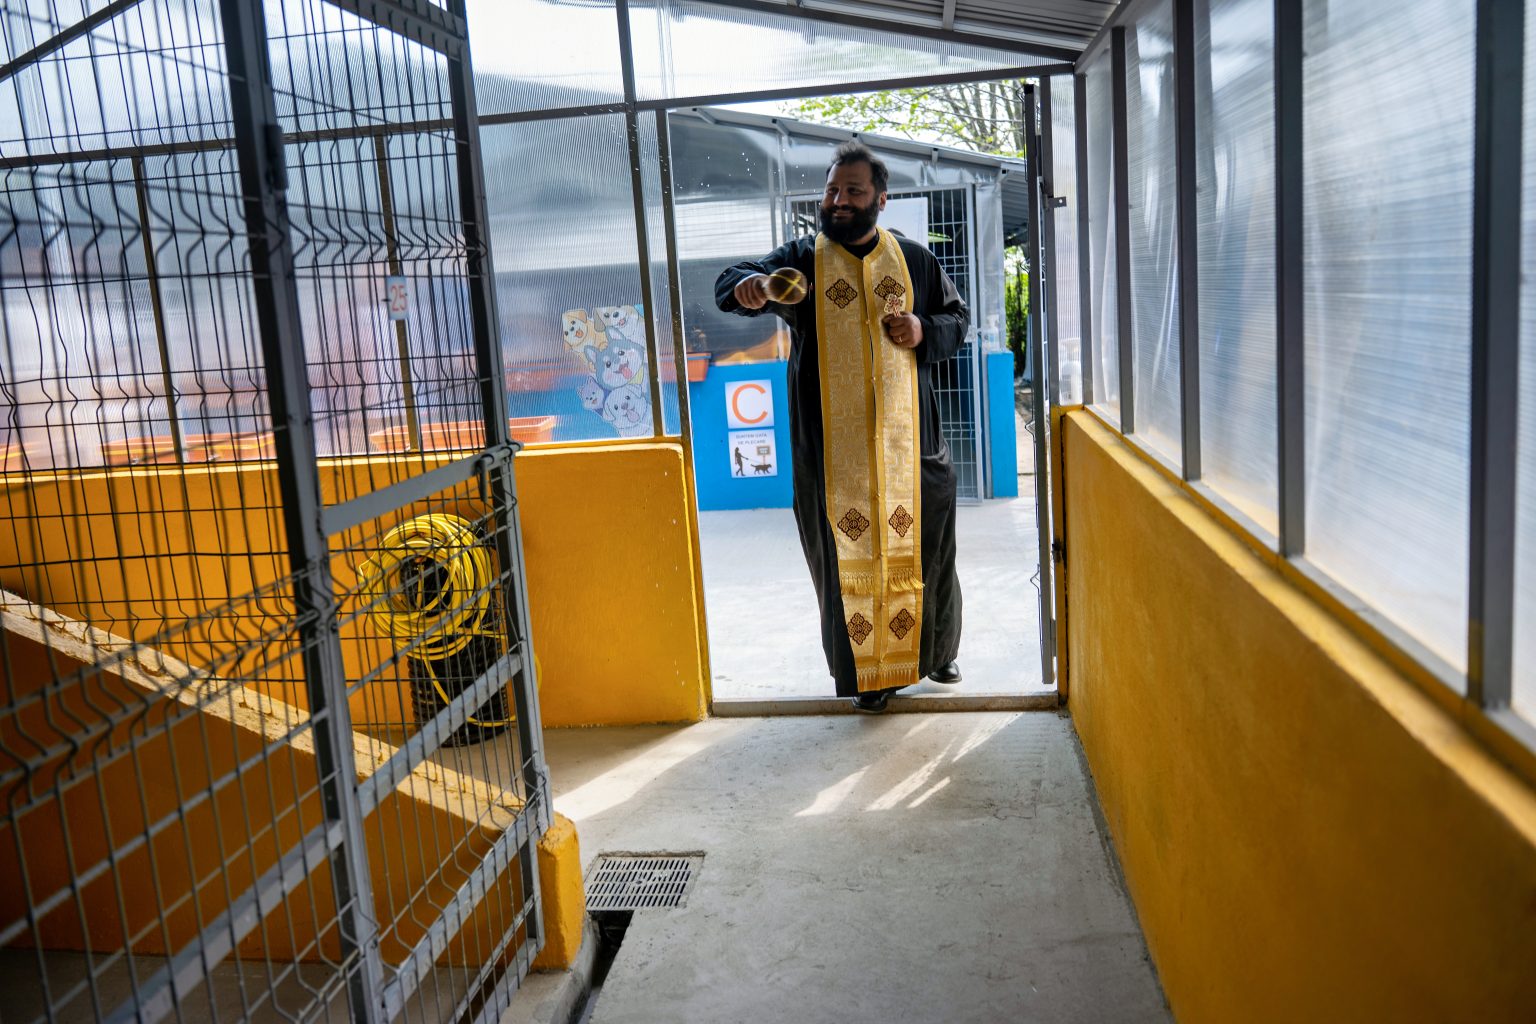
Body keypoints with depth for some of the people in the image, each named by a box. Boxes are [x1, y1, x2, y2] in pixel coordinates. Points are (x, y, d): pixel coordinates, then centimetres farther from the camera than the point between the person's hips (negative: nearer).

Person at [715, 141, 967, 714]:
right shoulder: (801, 260, 1)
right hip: (834, 447, -2)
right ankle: (864, 672, 19)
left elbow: (958, 316, 18)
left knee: (923, 552, 12)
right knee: (847, 559, 3)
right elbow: (728, 286, -12)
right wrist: (748, 286, -38)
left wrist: (925, 332, -5)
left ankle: (935, 652, 35)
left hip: (908, 442, 2)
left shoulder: (914, 260, 9)